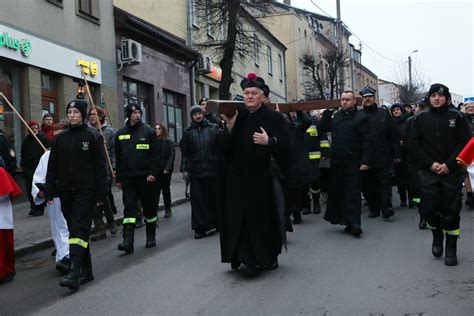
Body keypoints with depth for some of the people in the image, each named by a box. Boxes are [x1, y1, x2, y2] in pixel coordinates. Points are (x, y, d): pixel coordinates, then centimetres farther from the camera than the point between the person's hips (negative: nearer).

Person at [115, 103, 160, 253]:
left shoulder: (148, 131, 0)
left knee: (149, 208, 8)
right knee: (129, 208, -5)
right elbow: (118, 158, 13)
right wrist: (118, 178, 9)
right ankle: (128, 240, -9)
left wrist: (153, 173, -15)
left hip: (146, 178, -2)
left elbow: (155, 154, -4)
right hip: (128, 178, 2)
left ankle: (151, 237, 24)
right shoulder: (120, 134, 10)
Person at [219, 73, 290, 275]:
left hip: (262, 178, -3)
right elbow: (225, 148, 4)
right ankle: (248, 258, 5)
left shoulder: (274, 118, 0)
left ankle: (268, 257, 19)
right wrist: (229, 127, -12)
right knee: (241, 218, 0)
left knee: (263, 217, 3)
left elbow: (285, 144, -6)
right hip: (238, 178, 3)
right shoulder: (237, 117, 8)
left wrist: (269, 141, -23)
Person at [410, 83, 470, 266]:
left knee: (451, 210, 1)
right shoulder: (421, 118, 6)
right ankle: (437, 235, 27)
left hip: (452, 172, -1)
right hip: (428, 172, 1)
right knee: (429, 208, -3)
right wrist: (430, 163, -9)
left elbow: (465, 142, -3)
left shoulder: (456, 116, 2)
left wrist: (449, 165, -13)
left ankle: (451, 249, 15)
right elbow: (414, 144, 3)